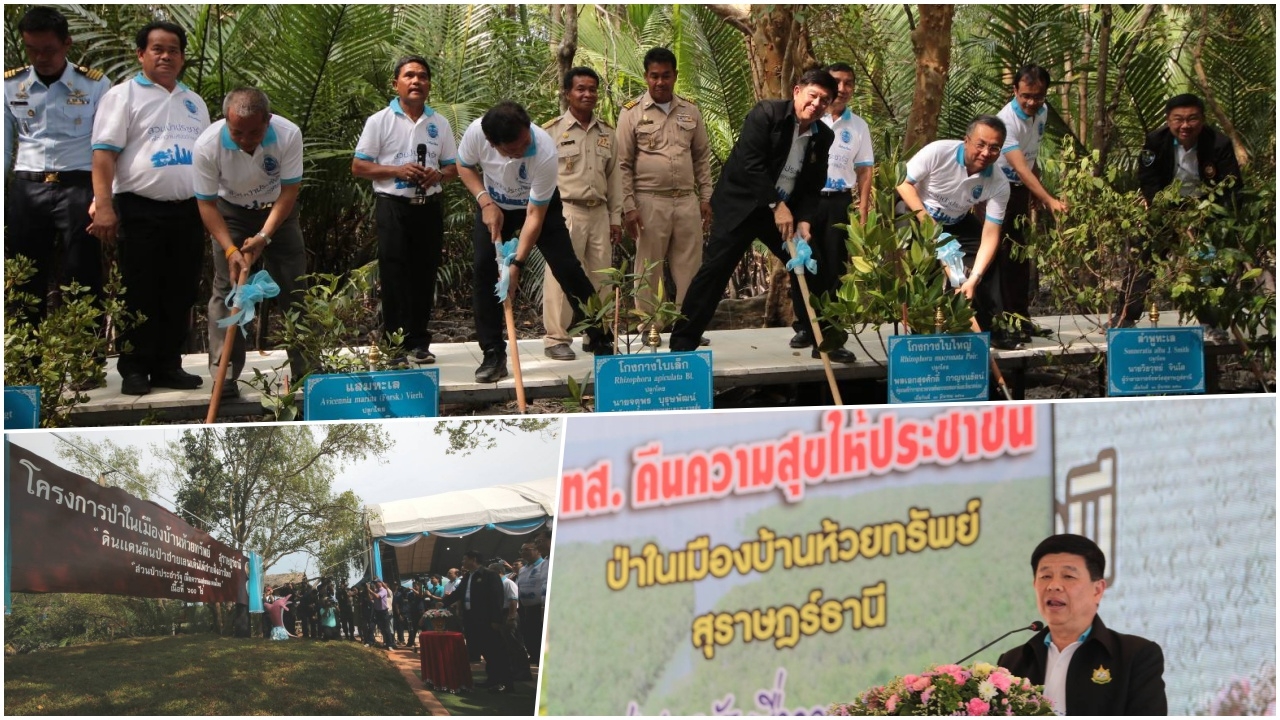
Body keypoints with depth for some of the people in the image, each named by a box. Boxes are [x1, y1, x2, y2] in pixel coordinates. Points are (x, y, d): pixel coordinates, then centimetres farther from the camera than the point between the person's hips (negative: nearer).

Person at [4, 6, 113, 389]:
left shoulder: (94, 85, 0)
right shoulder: (11, 85, 7)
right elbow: (4, 145, 12)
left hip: (78, 187, -3)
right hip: (27, 188, 3)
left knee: (82, 279, -1)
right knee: (24, 279, 6)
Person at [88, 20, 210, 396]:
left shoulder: (194, 102, 18)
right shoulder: (123, 96, -1)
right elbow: (104, 153, -8)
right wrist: (103, 206, -18)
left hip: (188, 211, 5)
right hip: (140, 210, -5)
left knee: (180, 293, 7)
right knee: (140, 294, -2)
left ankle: (168, 366, 15)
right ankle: (134, 370, 5)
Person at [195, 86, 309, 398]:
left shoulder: (288, 135, -29)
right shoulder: (208, 145, -30)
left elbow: (289, 191, -20)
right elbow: (206, 203, -20)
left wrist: (264, 237, -29)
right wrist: (230, 250, -30)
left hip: (278, 211, 1)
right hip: (231, 212, -1)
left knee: (295, 287, 1)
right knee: (226, 288, -9)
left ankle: (305, 367, 10)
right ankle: (225, 376, -8)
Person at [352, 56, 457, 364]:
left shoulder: (440, 123, 10)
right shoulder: (380, 121, 0)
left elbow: (453, 167, 15)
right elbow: (359, 166, -2)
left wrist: (438, 175, -9)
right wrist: (398, 171, -15)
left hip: (430, 208, 3)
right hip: (394, 208, -3)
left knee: (424, 275, 6)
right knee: (394, 276, -3)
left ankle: (419, 342, 14)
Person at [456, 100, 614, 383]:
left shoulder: (545, 153, -38)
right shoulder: (476, 133, -31)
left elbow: (534, 215, -30)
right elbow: (465, 167, -6)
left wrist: (517, 264, -32)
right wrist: (485, 202, -21)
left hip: (540, 205, -2)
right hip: (493, 205, 2)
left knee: (567, 268, -11)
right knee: (484, 270, -11)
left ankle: (604, 343, 0)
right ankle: (493, 355, -4)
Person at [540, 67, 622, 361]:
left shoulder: (607, 133, 13)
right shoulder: (551, 132, -2)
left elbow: (614, 178, 16)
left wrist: (616, 218, 13)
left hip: (599, 213, 5)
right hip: (565, 212, -5)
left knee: (600, 277, 8)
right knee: (560, 277, -6)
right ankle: (556, 338, -1)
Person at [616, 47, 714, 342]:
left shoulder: (690, 111, 10)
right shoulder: (631, 113, -1)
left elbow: (702, 157, 15)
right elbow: (623, 164, -2)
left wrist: (705, 198, 9)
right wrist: (628, 206, -8)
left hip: (687, 200, 3)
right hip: (650, 202, -3)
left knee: (689, 267, 4)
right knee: (648, 270, 1)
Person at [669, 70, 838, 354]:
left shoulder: (823, 136, 3)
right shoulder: (766, 114, -14)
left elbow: (813, 187, 5)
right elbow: (751, 164, -21)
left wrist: (804, 220, -11)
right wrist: (776, 206, -22)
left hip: (784, 210, 6)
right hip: (742, 203, -6)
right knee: (714, 269, -10)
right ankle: (682, 343, -8)